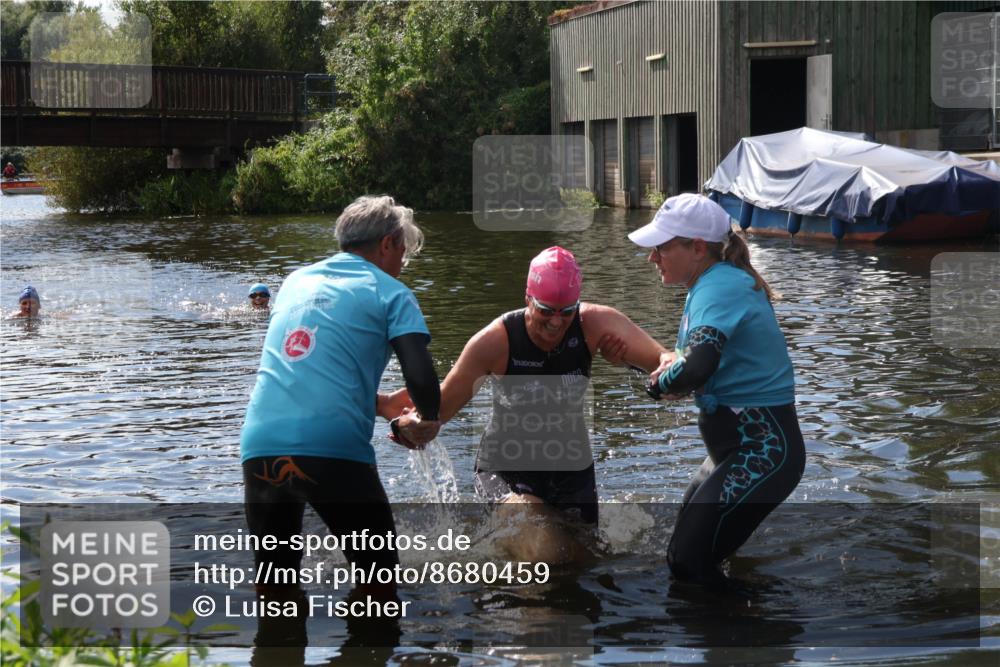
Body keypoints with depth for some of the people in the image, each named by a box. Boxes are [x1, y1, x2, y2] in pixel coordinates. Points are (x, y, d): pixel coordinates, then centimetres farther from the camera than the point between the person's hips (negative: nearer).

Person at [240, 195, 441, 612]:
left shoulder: (297, 281, 22)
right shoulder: (389, 293, 6)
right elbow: (421, 378, -8)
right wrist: (426, 420, 13)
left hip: (259, 445, 5)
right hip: (334, 451, -5)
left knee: (275, 587, 18)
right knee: (378, 579, 12)